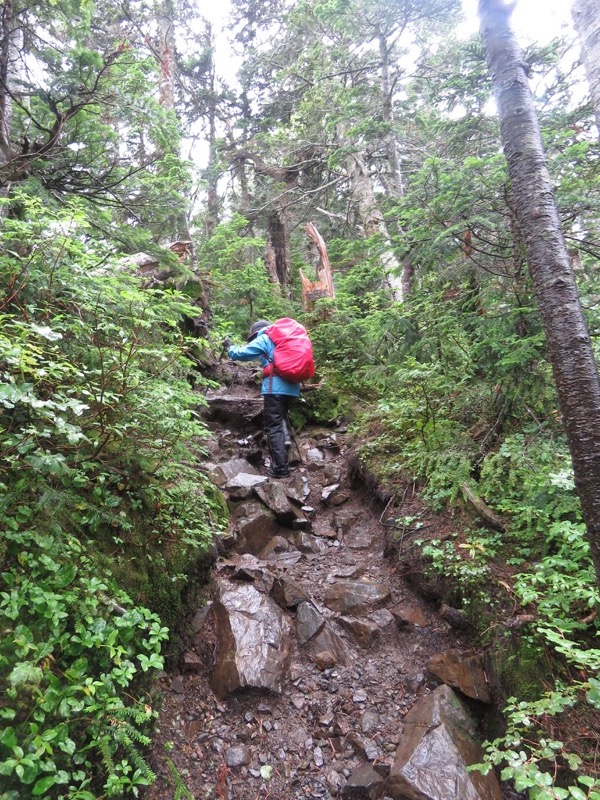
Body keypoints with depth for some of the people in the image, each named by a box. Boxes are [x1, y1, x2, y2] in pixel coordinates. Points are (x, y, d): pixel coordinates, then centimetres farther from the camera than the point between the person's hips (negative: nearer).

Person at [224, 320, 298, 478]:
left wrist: (229, 347, 23)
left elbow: (240, 354, 4)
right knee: (280, 418, 28)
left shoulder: (264, 339, 5)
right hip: (292, 387, 7)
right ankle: (285, 439, 6)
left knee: (273, 427, -5)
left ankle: (280, 468, -9)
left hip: (276, 387, -7)